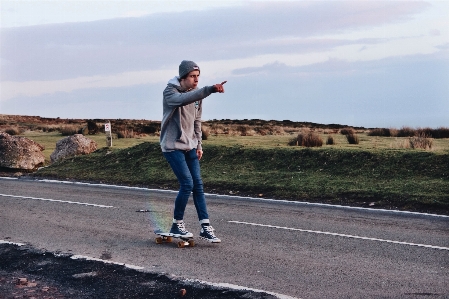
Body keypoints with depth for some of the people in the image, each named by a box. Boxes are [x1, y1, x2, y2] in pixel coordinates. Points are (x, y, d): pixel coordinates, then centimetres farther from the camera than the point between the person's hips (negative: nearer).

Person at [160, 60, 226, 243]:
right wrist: (210, 90, -47)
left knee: (198, 185, 2)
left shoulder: (196, 94, 7)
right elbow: (184, 99, -37)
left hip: (190, 146, 6)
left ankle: (205, 227, 6)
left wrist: (198, 145, 11)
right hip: (172, 146, -6)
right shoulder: (170, 92, -14)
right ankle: (177, 225, 4)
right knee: (187, 183, -13)